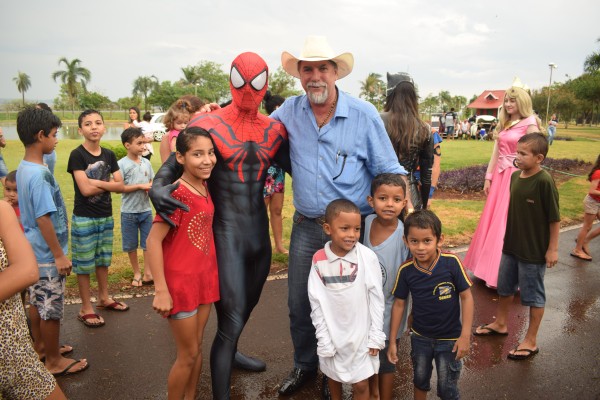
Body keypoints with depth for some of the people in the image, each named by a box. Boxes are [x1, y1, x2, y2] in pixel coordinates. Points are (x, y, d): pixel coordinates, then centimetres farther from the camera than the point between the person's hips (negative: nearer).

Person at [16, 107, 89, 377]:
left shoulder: (23, 168, 6)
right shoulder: (40, 174, -24)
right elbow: (43, 219, -25)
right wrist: (60, 255, -18)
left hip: (34, 251, 9)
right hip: (47, 254, -9)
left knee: (37, 302, 22)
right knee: (51, 309, 5)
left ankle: (40, 347, 39)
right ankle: (54, 361, 20)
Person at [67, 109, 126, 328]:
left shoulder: (109, 155, 4)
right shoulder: (77, 155, -12)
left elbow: (121, 186, -2)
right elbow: (85, 189, -19)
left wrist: (97, 182, -16)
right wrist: (108, 184, -7)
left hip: (106, 216, 5)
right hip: (84, 219, -5)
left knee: (103, 260, 17)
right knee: (84, 264, 4)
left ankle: (104, 298, 34)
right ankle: (86, 308, 16)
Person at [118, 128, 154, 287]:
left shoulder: (146, 163, 4)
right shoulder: (122, 164, -9)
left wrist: (151, 188, -11)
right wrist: (140, 186, -17)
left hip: (146, 210, 3)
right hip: (129, 211, -3)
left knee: (147, 243, 8)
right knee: (131, 245, 10)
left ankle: (148, 273, 18)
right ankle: (137, 273, 26)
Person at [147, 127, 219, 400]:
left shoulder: (205, 186, 2)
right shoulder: (177, 194, -20)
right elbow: (153, 241, -21)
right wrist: (161, 291, -21)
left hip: (205, 278, 7)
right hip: (181, 282, -7)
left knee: (197, 347, 19)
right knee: (188, 355, 7)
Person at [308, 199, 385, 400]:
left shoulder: (367, 257, -16)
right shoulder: (319, 260, -12)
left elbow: (376, 299, -8)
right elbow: (316, 302, -6)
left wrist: (376, 336, -5)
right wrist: (323, 338, -5)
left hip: (361, 333, -2)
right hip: (332, 333, 2)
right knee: (334, 377, 23)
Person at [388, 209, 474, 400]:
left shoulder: (452, 262, -22)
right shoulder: (406, 270, -15)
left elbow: (466, 297, -13)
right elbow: (399, 304, -5)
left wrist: (465, 336, -14)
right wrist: (392, 341, 0)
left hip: (449, 339, -2)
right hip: (420, 337, 3)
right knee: (420, 380, 24)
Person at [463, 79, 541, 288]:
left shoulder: (529, 123, -8)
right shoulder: (504, 124, 14)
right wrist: (488, 177, 11)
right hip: (499, 176, 7)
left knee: (507, 225, -3)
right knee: (492, 222, 12)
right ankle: (489, 265, 26)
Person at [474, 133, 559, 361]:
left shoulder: (544, 181, -20)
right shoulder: (515, 176, 0)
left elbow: (554, 218, -16)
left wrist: (552, 249, -13)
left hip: (534, 251, -7)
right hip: (511, 245, 7)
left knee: (533, 296, 8)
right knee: (505, 287, 22)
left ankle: (531, 341, 23)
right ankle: (501, 324, 43)